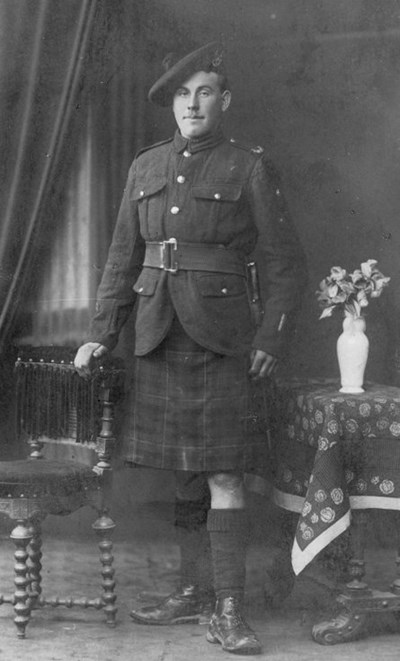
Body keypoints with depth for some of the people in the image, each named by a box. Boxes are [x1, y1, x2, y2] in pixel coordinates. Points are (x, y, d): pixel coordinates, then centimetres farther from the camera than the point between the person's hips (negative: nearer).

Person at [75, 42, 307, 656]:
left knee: (223, 476, -6)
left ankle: (228, 612, -3)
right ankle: (192, 592, 22)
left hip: (219, 335, -4)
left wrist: (269, 340, -8)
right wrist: (101, 334, 9)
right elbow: (123, 258, 15)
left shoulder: (250, 168, 0)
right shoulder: (146, 167, 12)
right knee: (183, 473, 11)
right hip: (158, 336, 4)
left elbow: (284, 263, 0)